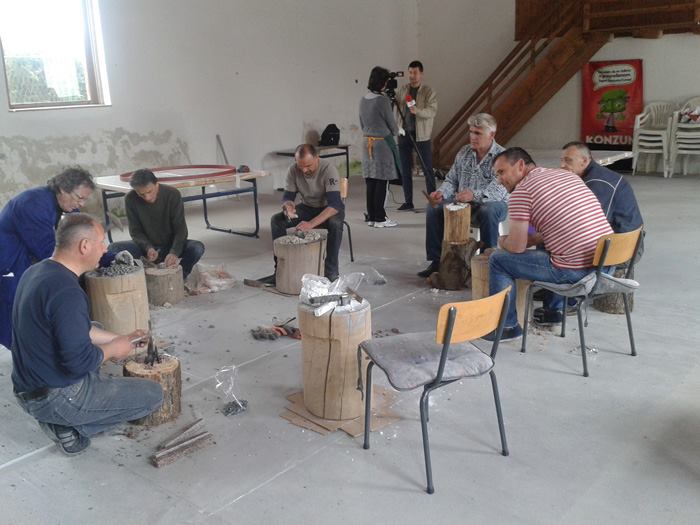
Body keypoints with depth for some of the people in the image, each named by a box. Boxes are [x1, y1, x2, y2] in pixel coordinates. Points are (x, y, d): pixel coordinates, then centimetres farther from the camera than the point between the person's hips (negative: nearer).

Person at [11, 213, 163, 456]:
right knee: (153, 394, -1)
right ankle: (69, 426, 0)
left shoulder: (36, 272, 3)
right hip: (55, 398, -9)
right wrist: (113, 349, -9)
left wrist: (119, 338, 14)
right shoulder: (66, 291, -28)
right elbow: (80, 361, -29)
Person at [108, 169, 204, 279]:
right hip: (147, 246, 2)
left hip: (171, 245, -1)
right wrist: (148, 248, -27)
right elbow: (135, 231, -7)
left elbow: (180, 228, -17)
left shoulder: (172, 194, -17)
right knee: (113, 248, -23)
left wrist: (174, 252, -34)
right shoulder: (130, 199, -13)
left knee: (197, 248, -31)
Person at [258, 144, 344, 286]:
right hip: (307, 207, 5)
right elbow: (288, 196, -6)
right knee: (276, 220, -15)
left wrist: (311, 223, -48)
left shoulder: (329, 170, -29)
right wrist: (288, 206, -33)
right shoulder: (293, 170, -15)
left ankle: (331, 272, -24)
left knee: (335, 223, -38)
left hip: (329, 209, -4)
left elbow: (334, 204, -36)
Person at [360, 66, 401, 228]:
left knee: (370, 181, 9)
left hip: (367, 142, 7)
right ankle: (379, 218, 1)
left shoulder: (363, 100, 8)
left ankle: (371, 216, 14)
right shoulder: (383, 100, -14)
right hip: (382, 142, -7)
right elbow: (391, 124, -4)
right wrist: (397, 131, 16)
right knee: (381, 181, -3)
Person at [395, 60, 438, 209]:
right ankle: (408, 201, 16)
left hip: (421, 135, -4)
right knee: (405, 169, 7)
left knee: (427, 169, -2)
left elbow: (432, 111, -14)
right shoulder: (402, 90, 10)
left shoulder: (429, 91, -3)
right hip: (404, 133, 4)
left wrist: (417, 111, -32)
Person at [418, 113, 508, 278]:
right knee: (434, 207, -16)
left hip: (492, 204, -5)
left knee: (488, 212, -39)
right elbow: (451, 180, 9)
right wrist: (441, 193, -14)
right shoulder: (464, 152, 8)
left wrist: (475, 195, -43)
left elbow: (498, 190, -24)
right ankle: (437, 260, -9)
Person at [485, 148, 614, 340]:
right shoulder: (569, 175, 16)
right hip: (608, 263, 8)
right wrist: (531, 239, 24)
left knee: (498, 260, 5)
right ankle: (554, 310, 41)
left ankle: (507, 326, 15)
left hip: (576, 271, -8)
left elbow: (517, 247, -9)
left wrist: (503, 242, 14)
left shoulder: (522, 190, -8)